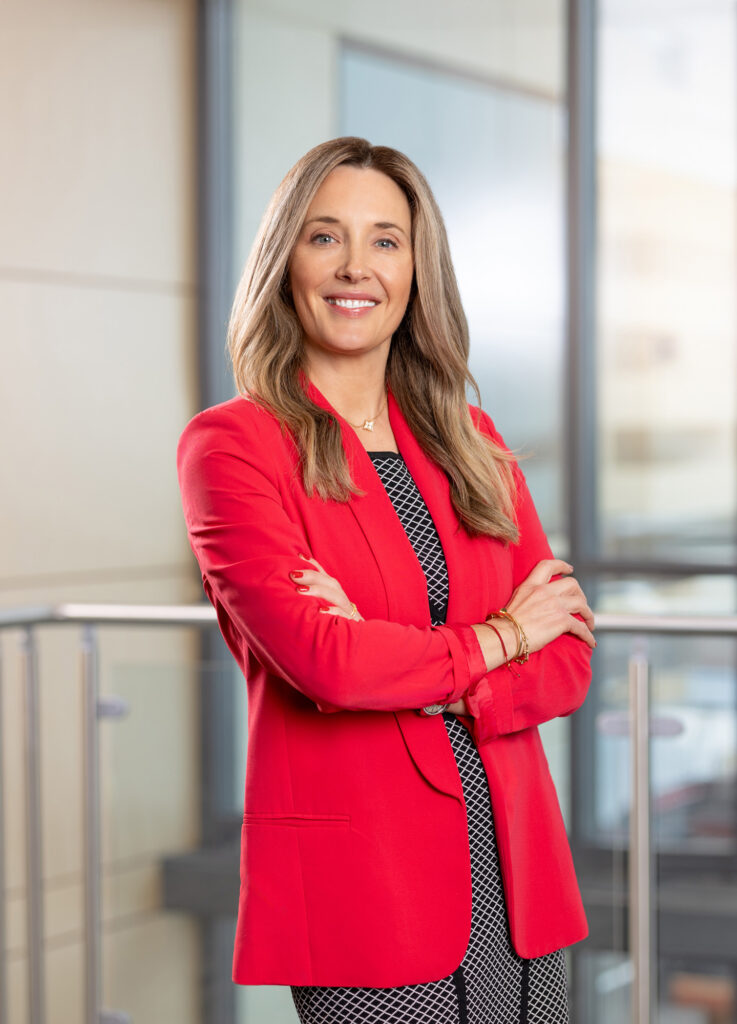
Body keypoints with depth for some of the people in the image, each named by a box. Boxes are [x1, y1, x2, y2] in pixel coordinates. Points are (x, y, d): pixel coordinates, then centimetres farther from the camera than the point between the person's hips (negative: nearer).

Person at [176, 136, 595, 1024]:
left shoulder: (470, 442, 12)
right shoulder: (230, 443, -4)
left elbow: (567, 665, 5)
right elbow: (317, 656, -17)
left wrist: (397, 669, -12)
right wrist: (500, 636, -3)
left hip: (514, 875, 5)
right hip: (364, 888, -5)